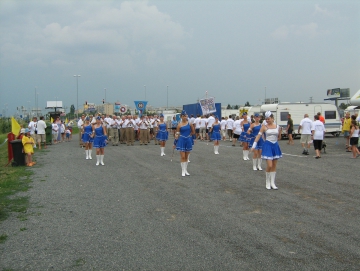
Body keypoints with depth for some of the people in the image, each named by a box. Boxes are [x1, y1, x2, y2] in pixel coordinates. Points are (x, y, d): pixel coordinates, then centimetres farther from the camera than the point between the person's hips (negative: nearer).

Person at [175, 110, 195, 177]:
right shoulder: (179, 125, -5)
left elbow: (193, 132, 7)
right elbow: (177, 133, -1)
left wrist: (188, 135, 5)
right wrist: (176, 136, -18)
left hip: (188, 141, 2)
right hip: (182, 141, -2)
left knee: (186, 157, 11)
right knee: (182, 157, -3)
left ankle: (186, 170, 22)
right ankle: (183, 171, 6)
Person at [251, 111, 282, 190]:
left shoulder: (278, 127, 2)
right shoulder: (264, 127, -5)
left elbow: (279, 137, 17)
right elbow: (258, 136, -7)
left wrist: (274, 140, 10)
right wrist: (254, 146, -11)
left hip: (275, 146, 4)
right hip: (267, 146, -4)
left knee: (274, 166, 8)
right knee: (269, 165, -10)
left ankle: (272, 183, 16)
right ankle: (268, 182, 8)